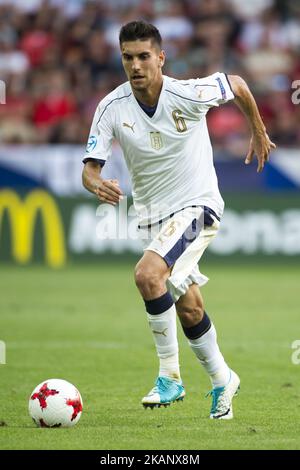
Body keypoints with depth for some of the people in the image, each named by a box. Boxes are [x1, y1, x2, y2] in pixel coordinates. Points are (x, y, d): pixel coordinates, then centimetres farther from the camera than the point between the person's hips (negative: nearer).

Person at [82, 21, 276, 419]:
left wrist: (259, 134, 14)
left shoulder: (189, 94, -18)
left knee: (148, 275, -28)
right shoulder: (112, 108, -11)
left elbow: (237, 84, 1)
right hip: (151, 216, 5)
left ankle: (170, 376, -16)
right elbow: (90, 167, -11)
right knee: (188, 308, 12)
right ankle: (222, 380, 34)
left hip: (196, 206, -5)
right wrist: (97, 184, -35)